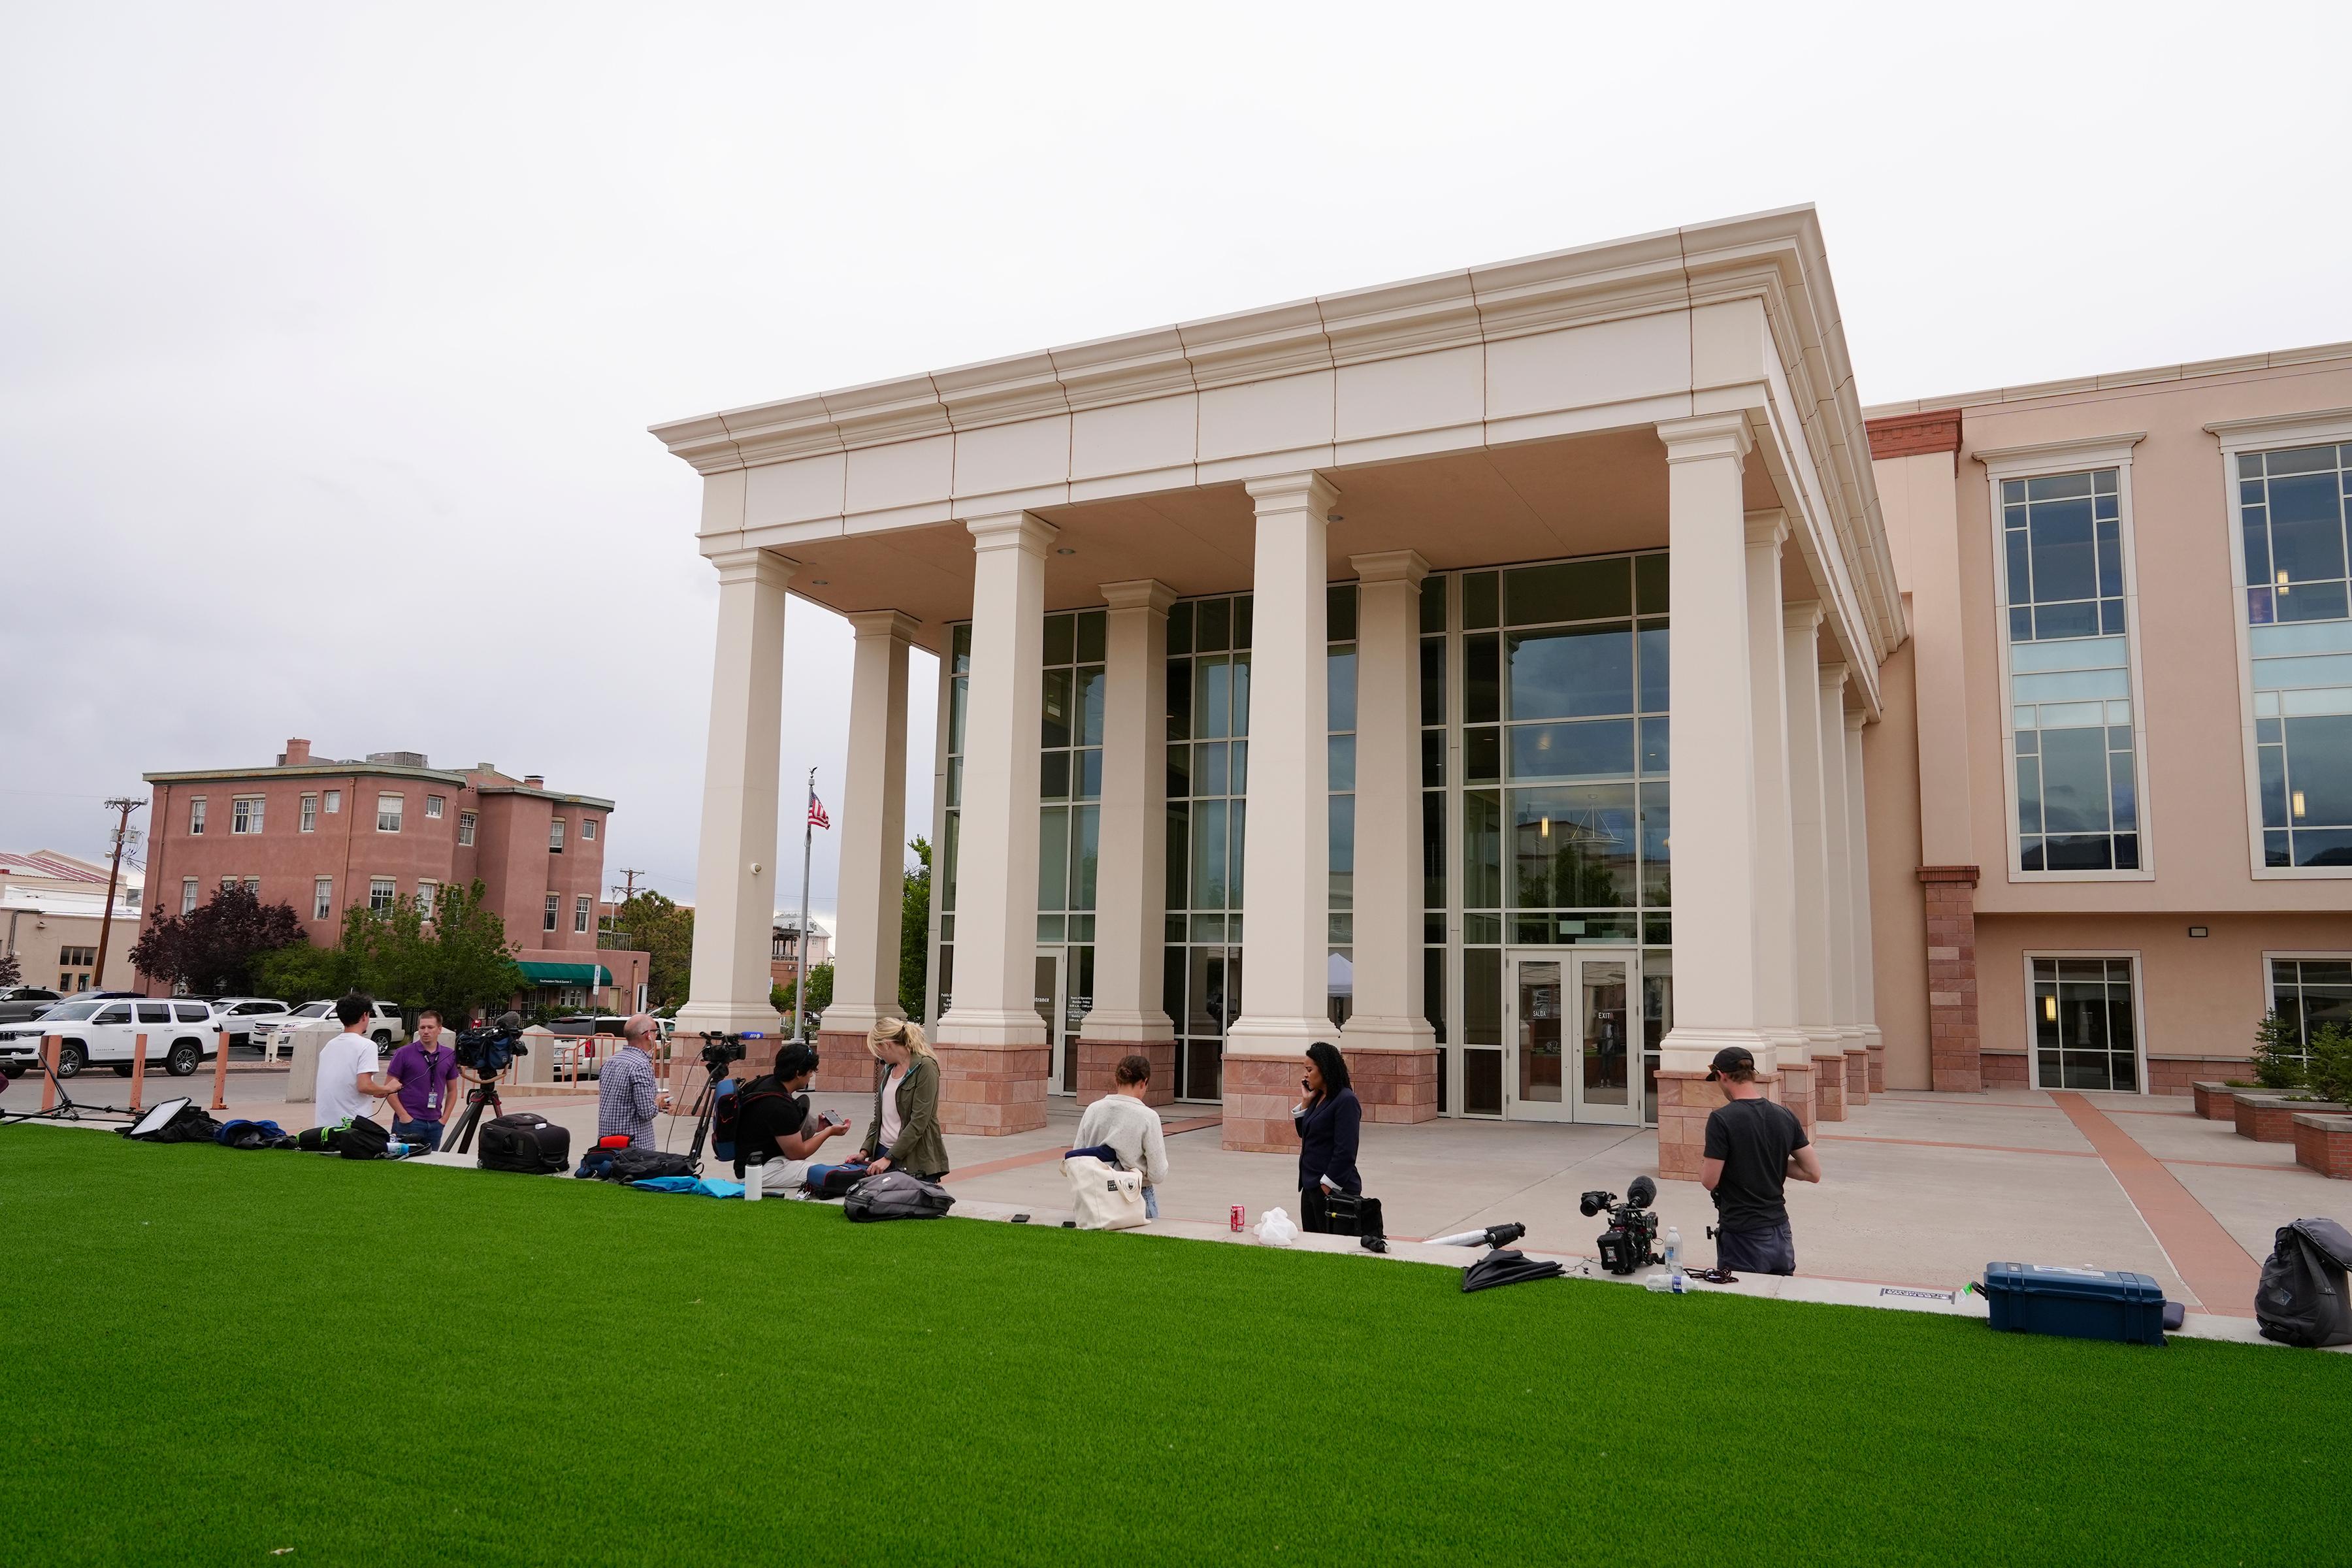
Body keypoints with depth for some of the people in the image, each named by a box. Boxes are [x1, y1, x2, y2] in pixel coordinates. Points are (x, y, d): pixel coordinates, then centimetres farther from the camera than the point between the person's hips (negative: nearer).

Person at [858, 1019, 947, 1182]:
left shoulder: (925, 1067, -10)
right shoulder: (888, 1068, 14)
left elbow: (919, 1122, -16)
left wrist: (889, 1158, -17)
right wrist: (865, 1151, 6)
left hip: (914, 1157, -7)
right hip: (882, 1151, 7)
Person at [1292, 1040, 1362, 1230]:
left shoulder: (1346, 1101, -15)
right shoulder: (1318, 1098, 11)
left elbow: (1345, 1152, -19)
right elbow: (1303, 1133, 20)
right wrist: (1306, 1101, 8)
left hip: (1332, 1189, -9)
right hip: (1310, 1186, 9)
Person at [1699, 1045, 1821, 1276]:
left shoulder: (1721, 1119, -16)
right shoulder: (1785, 1116, 2)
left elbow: (1709, 1181, -13)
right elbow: (1813, 1172, 5)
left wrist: (1703, 1159, 5)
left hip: (1742, 1238, -5)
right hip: (1780, 1234, 5)